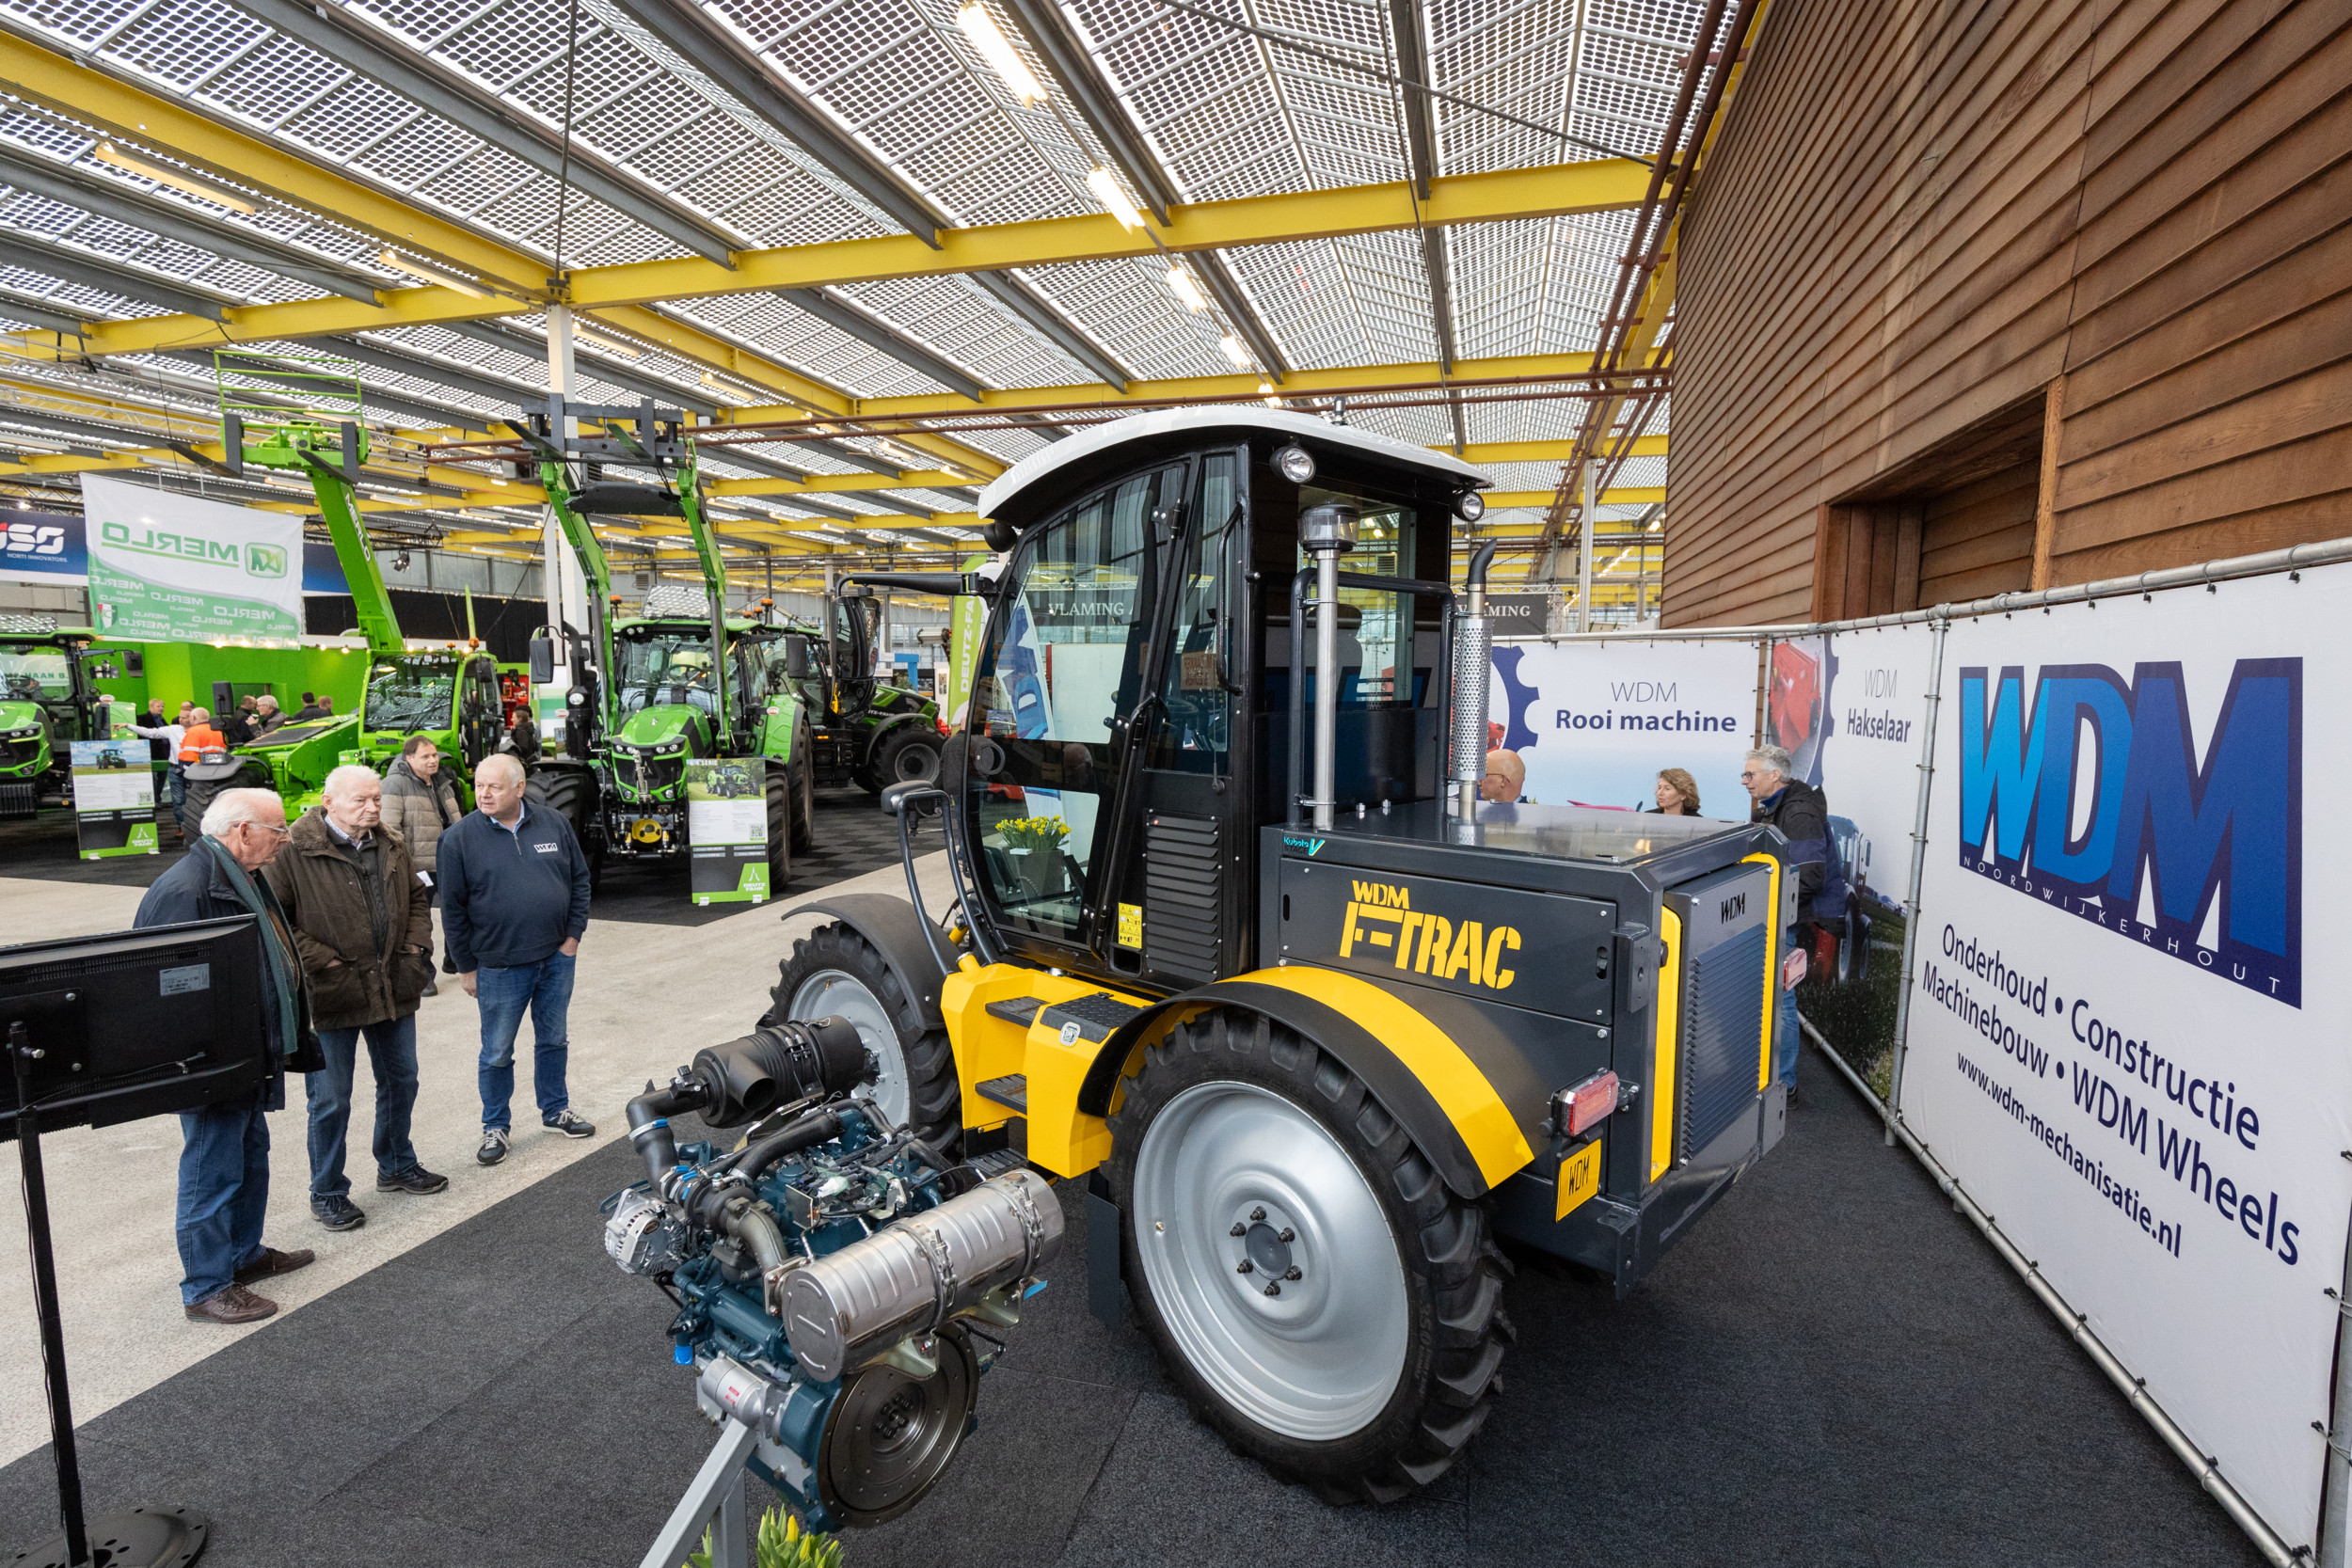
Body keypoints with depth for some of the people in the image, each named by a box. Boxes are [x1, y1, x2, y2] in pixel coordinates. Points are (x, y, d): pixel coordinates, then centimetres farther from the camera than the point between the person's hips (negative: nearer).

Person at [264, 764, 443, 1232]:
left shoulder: (391, 846, 7)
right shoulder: (293, 851, -12)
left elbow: (416, 900, 20)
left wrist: (416, 947, 7)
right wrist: (321, 962, -16)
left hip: (393, 991, 6)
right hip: (332, 997, -6)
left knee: (400, 1081, 19)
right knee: (331, 1100, 5)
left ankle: (396, 1166, 38)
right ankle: (327, 1193, 23)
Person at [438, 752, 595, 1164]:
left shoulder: (554, 824, 0)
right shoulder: (459, 839, -6)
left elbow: (579, 879, 7)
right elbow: (452, 909, -3)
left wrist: (574, 933, 1)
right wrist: (466, 966, -2)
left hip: (557, 959, 2)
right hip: (499, 968, -2)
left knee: (554, 1040, 17)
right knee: (497, 1053, 9)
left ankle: (555, 1110, 34)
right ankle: (496, 1126, 27)